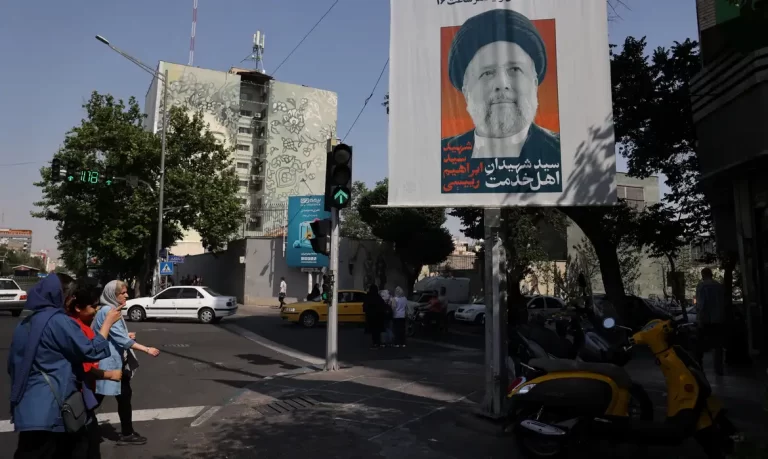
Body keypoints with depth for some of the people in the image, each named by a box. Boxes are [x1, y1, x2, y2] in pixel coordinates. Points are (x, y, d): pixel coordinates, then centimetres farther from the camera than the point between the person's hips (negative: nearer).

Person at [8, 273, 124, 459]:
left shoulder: (26, 323, 11)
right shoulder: (57, 321, -16)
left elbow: (14, 364, 20)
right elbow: (90, 351, -14)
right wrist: (108, 321, -5)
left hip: (28, 405, 9)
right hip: (48, 406, -9)